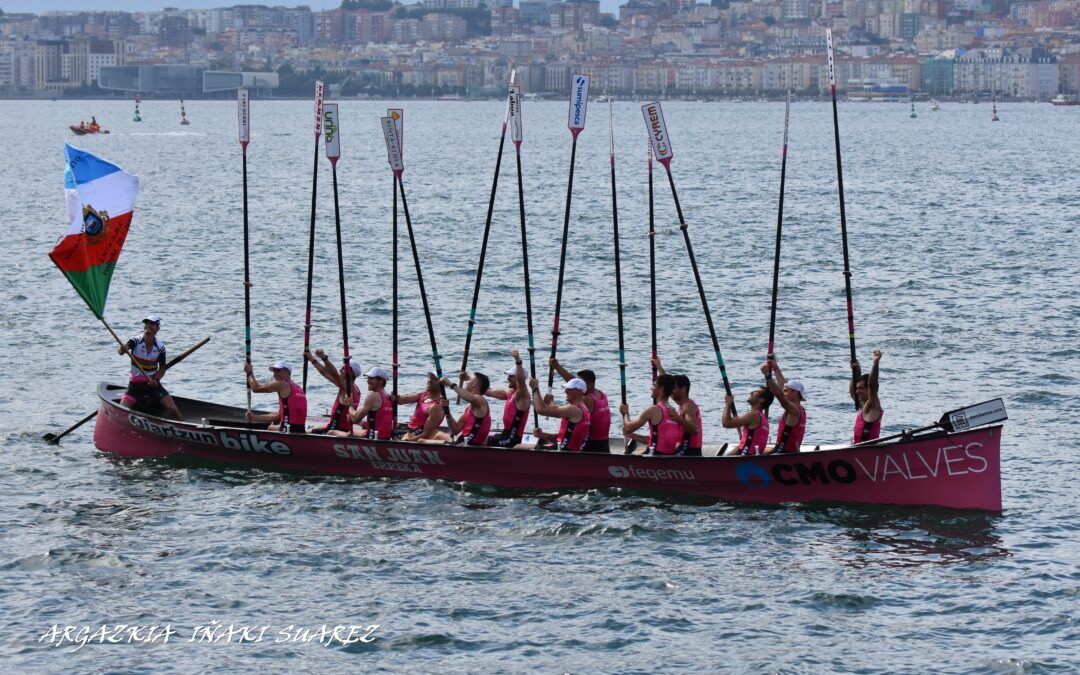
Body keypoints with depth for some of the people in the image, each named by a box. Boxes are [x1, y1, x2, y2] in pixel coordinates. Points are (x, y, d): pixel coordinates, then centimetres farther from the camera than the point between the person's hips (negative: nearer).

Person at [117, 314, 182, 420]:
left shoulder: (160, 347, -5)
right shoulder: (136, 342, -12)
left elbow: (162, 368, 4)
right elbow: (125, 347, -32)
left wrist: (155, 380, -15)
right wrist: (121, 350, -57)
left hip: (152, 382, 1)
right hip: (135, 383, -1)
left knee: (172, 409, -10)